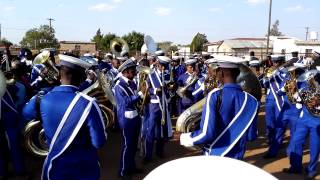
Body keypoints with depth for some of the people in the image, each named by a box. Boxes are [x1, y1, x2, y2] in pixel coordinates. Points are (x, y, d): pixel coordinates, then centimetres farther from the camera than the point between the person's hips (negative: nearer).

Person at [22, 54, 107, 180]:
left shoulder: (42, 100, -14)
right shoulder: (88, 104, -27)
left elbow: (26, 113, 11)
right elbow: (99, 142, -22)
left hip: (56, 166, 3)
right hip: (85, 169, -2)